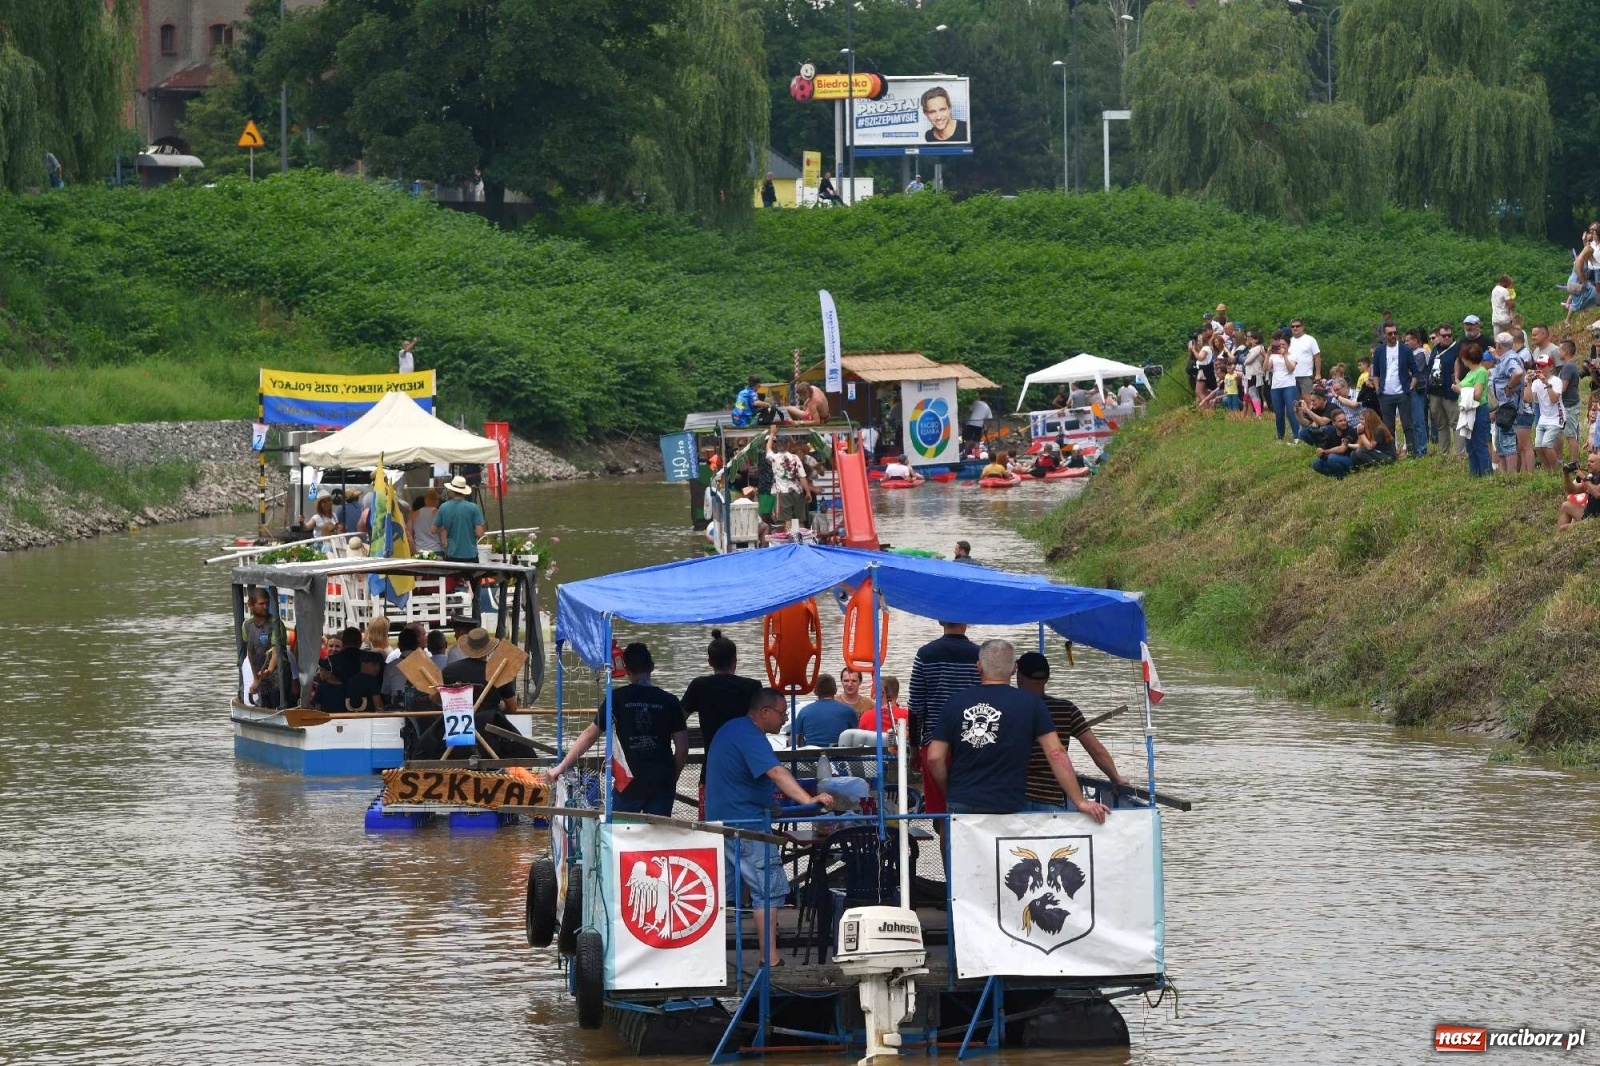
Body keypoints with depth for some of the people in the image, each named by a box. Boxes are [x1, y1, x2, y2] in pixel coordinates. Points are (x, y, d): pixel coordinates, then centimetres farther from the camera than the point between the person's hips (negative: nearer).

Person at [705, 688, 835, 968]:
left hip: (720, 820, 11)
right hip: (746, 825, -11)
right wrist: (807, 800, -44)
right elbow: (775, 772, -33)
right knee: (769, 891, -10)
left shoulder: (732, 730, 16)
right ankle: (770, 961, -14)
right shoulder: (750, 738, -18)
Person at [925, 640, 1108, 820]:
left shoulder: (955, 702, 5)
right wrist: (1080, 802, -2)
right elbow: (1056, 754, -4)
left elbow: (935, 758, 3)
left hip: (960, 805, 2)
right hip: (1007, 806, -2)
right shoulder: (1031, 704, 0)